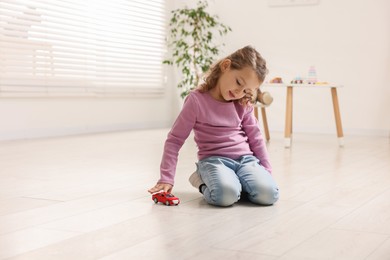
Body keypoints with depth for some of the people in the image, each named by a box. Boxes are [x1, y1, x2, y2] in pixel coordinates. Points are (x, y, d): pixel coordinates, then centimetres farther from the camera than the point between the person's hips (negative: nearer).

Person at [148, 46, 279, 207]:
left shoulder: (243, 105, 8)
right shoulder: (197, 100, -7)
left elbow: (255, 138, 17)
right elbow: (175, 139, -5)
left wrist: (266, 171, 11)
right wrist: (166, 178, -10)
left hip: (246, 159, 4)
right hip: (214, 160, -4)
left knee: (268, 194, -25)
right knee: (226, 195, -37)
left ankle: (236, 181, 2)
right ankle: (204, 182, -6)